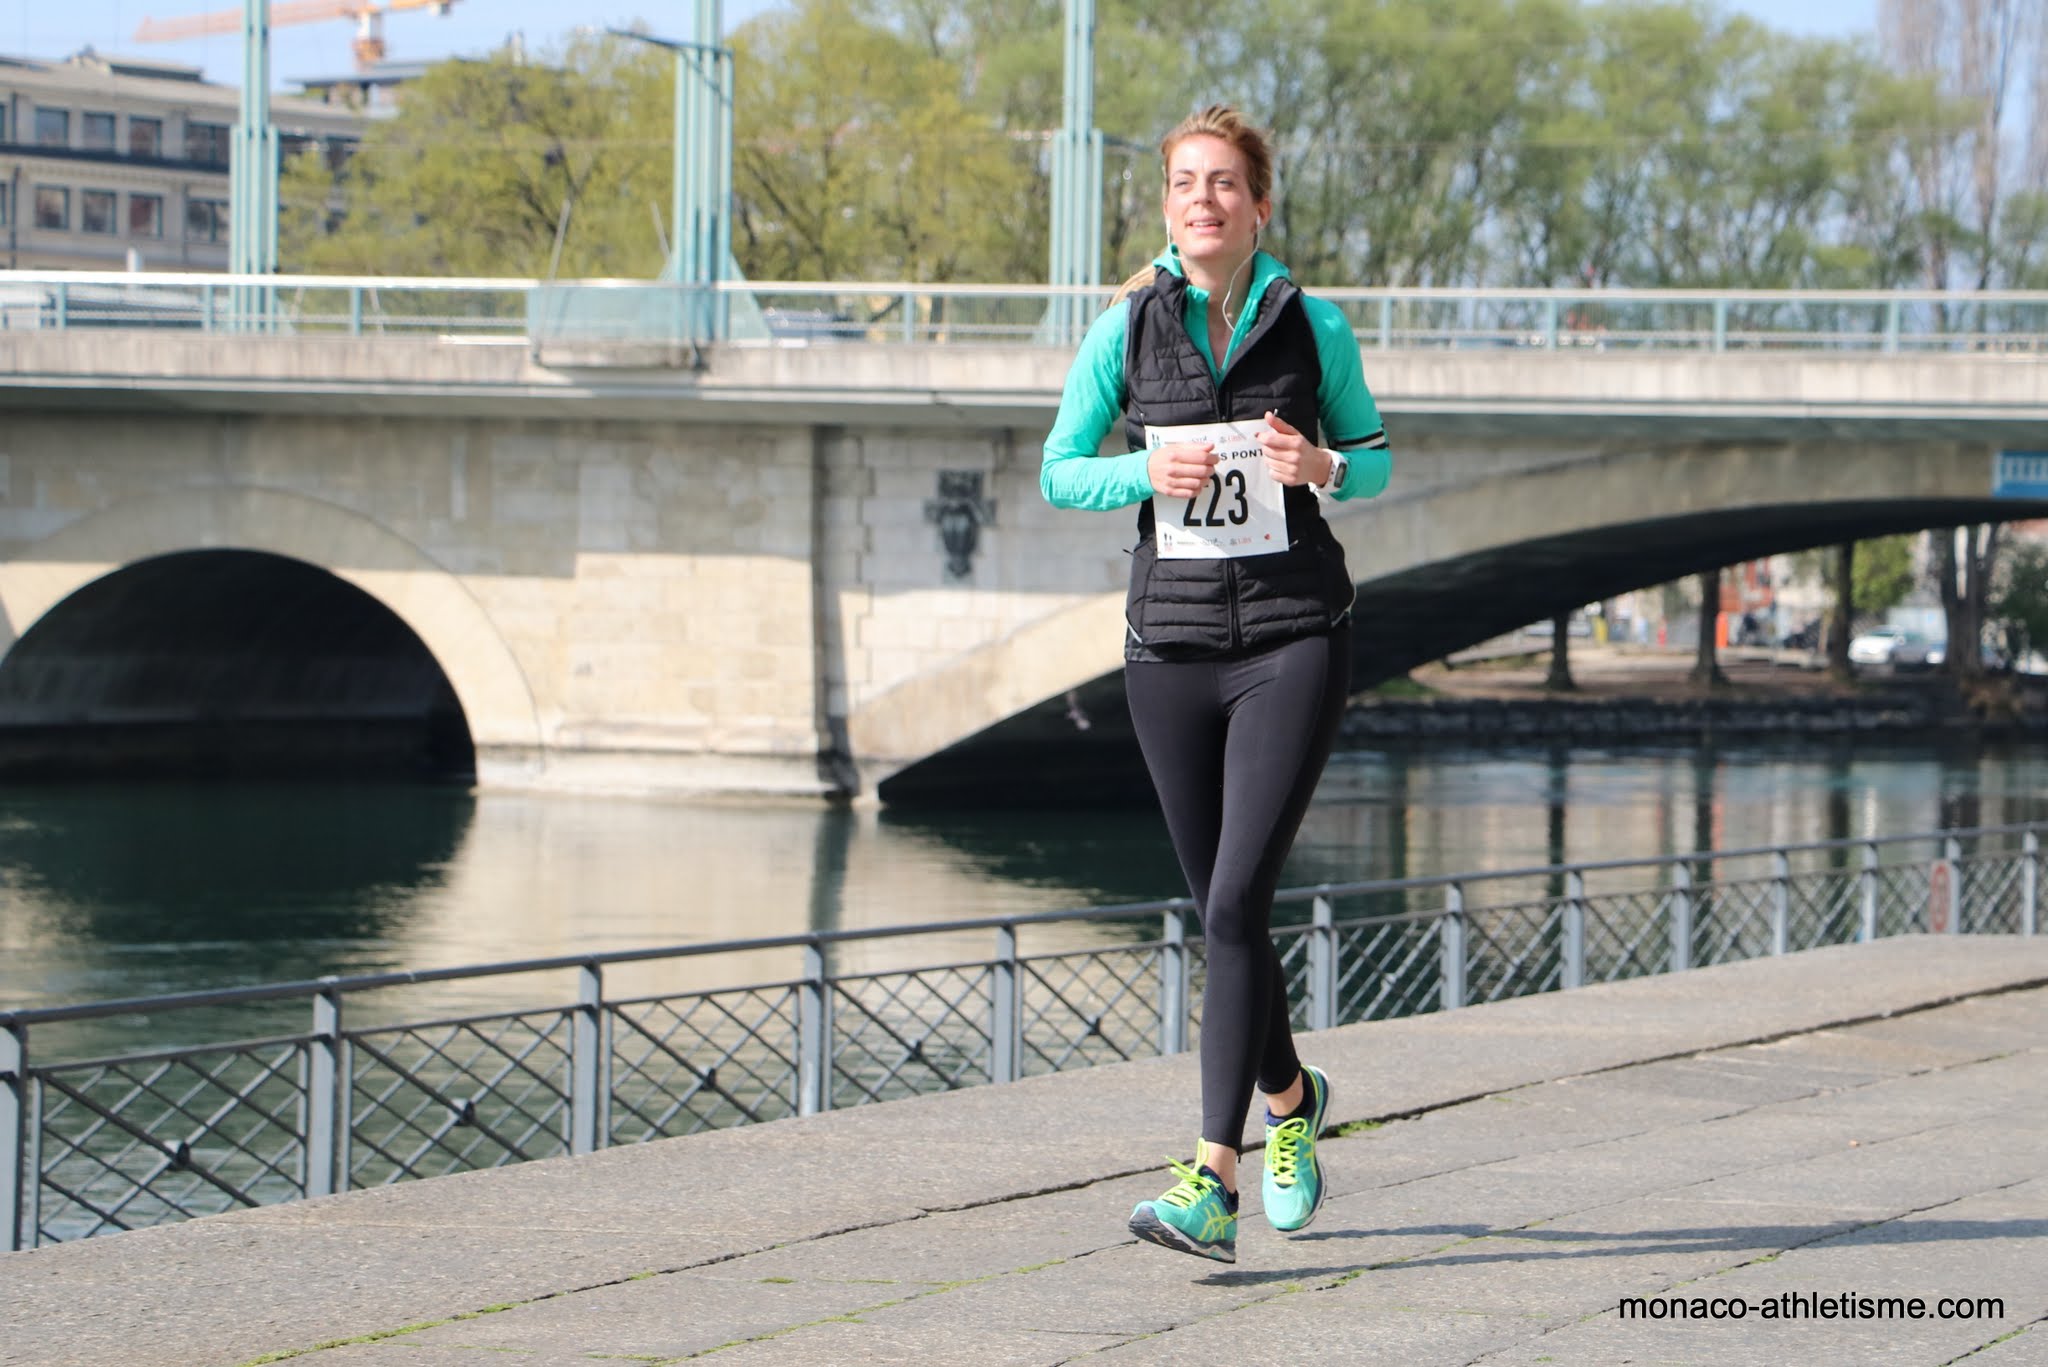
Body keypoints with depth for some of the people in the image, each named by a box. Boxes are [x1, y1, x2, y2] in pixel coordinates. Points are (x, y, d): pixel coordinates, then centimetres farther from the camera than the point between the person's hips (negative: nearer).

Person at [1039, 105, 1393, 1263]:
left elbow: (1376, 460, 11)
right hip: (1173, 638, 3)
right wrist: (1147, 472, -13)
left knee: (1238, 901, -15)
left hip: (1294, 635, -3)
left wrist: (1322, 467, -11)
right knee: (1223, 911, 11)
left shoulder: (1313, 327, 0)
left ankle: (1214, 1186, -18)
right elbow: (1060, 471, 6)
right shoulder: (1127, 329, 1)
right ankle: (1291, 1099, 40)